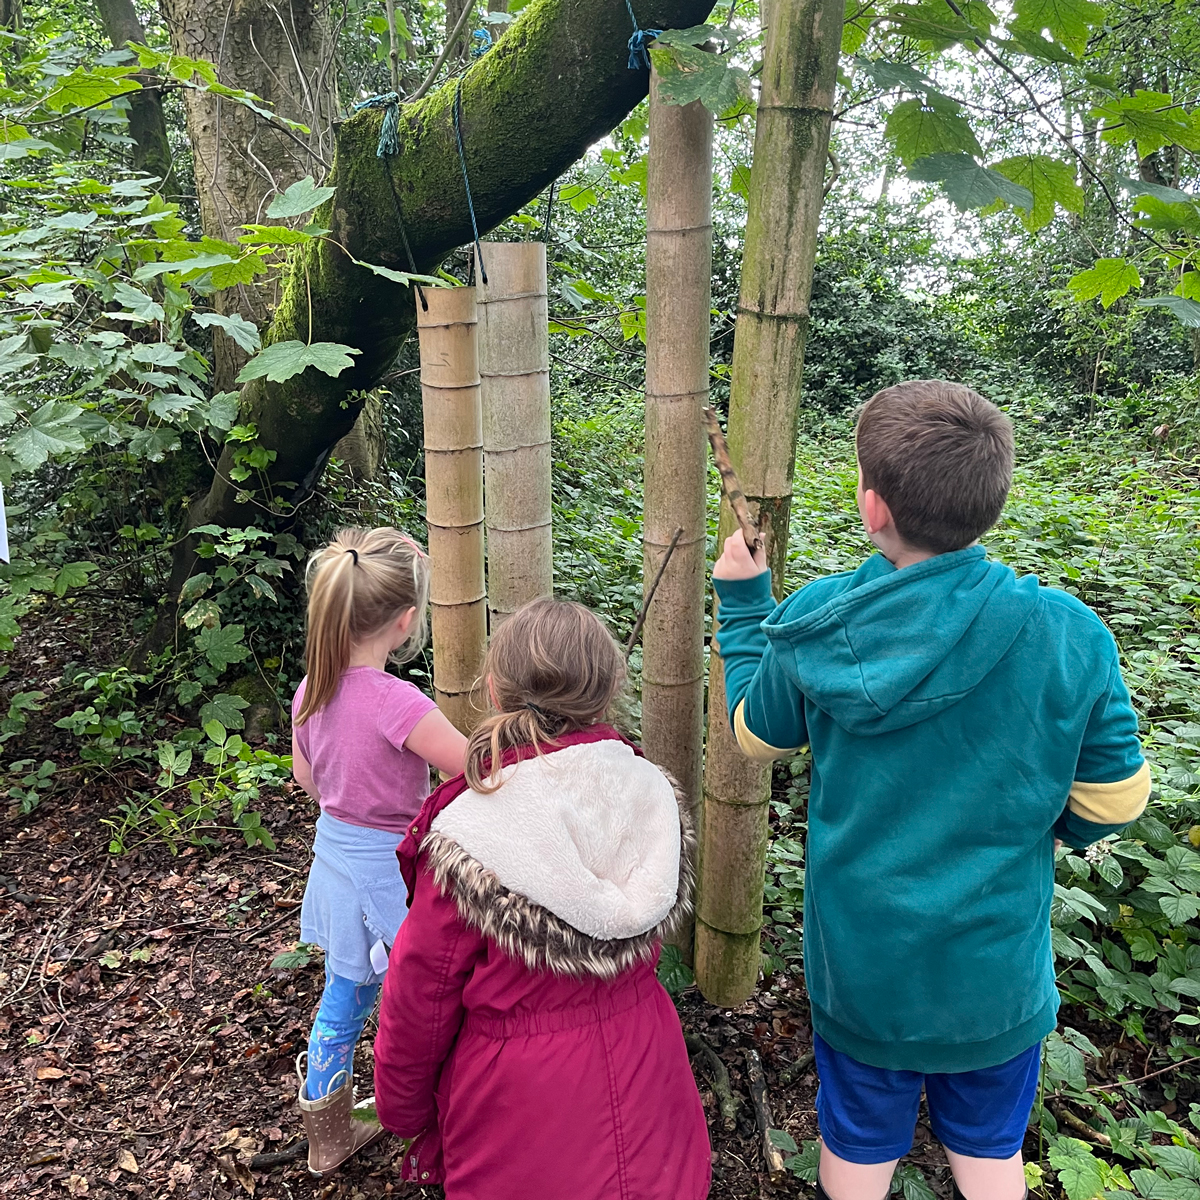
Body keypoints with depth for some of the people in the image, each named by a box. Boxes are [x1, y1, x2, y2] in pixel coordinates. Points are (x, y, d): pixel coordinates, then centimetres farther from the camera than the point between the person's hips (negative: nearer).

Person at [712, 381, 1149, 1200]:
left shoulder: (817, 625, -21)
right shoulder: (1068, 635, -23)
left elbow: (757, 734, -1)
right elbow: (1113, 801, -10)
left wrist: (741, 602, 9)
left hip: (859, 958, 0)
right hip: (997, 967, 0)